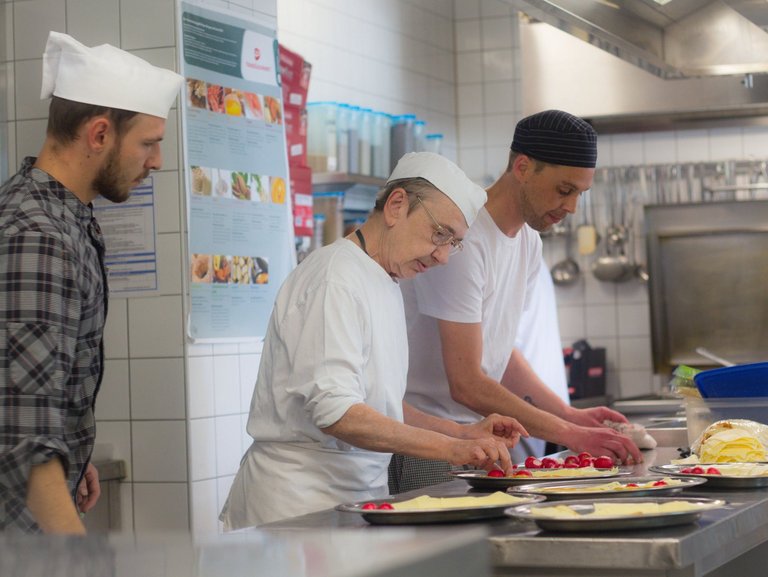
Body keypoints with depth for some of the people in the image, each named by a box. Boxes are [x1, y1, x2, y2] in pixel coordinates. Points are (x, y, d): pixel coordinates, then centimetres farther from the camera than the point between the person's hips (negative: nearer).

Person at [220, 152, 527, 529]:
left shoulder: (386, 283, 16)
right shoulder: (334, 279, -14)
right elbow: (336, 412, -23)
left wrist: (463, 434, 9)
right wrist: (451, 448, -25)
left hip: (359, 493, 8)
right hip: (301, 501, -8)